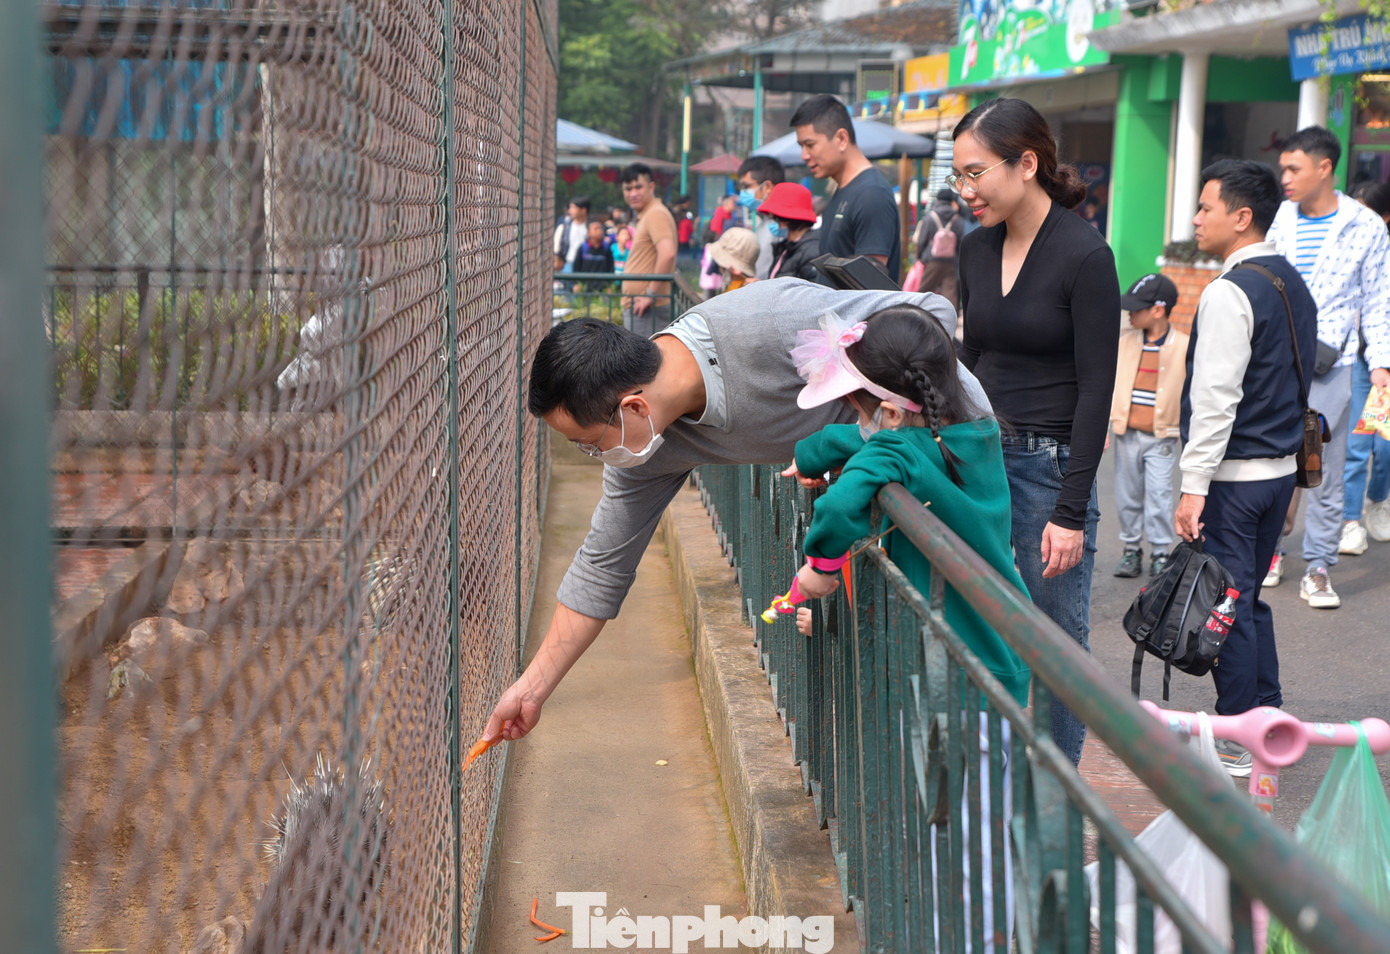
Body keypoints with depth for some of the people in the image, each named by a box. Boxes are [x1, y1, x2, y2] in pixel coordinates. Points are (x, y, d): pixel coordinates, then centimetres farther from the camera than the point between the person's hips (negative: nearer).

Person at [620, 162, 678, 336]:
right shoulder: (644, 215, 19)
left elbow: (668, 253, -27)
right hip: (634, 306, 10)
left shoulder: (656, 214, -13)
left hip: (649, 309, -10)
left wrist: (651, 294, -23)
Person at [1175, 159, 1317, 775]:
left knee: (1227, 605, -1)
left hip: (1233, 474, -9)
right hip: (1282, 469, 9)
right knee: (1249, 598, 18)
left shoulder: (1231, 292, -17)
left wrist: (1193, 488, -20)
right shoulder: (1294, 284, 12)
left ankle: (1237, 745, 6)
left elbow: (1215, 399, -21)